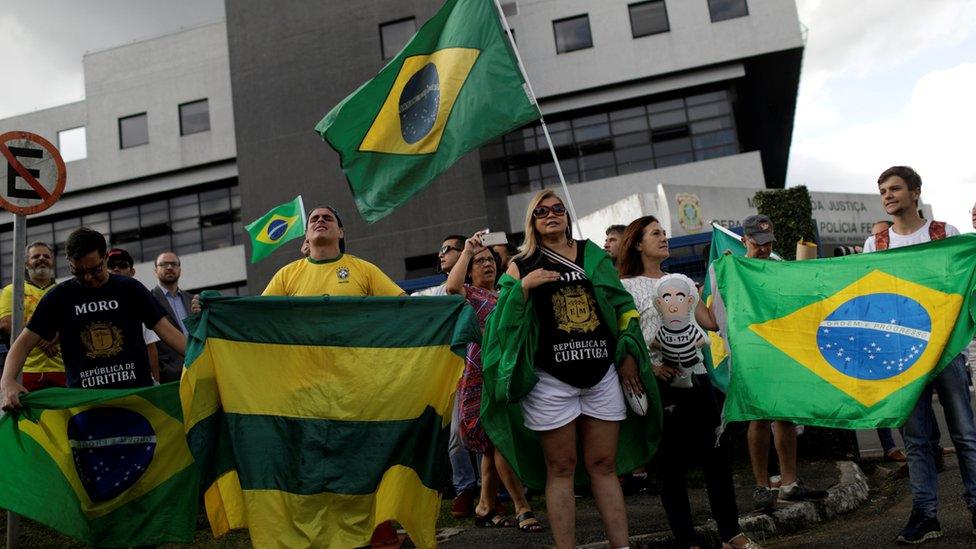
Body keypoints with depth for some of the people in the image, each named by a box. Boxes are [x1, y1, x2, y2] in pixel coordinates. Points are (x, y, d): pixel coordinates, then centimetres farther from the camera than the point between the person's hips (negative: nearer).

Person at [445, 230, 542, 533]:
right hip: (479, 379, -6)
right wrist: (467, 250, -13)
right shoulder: (468, 293, 2)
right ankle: (522, 507, -6)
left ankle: (486, 507, 20)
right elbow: (452, 285, -22)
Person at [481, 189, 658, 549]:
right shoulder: (521, 266, 5)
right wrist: (523, 286, -17)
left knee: (604, 466, 6)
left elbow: (623, 305, 13)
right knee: (561, 469, 3)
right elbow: (506, 321, -3)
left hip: (603, 375, 2)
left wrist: (628, 355, 6)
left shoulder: (594, 256, 11)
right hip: (551, 380, -2)